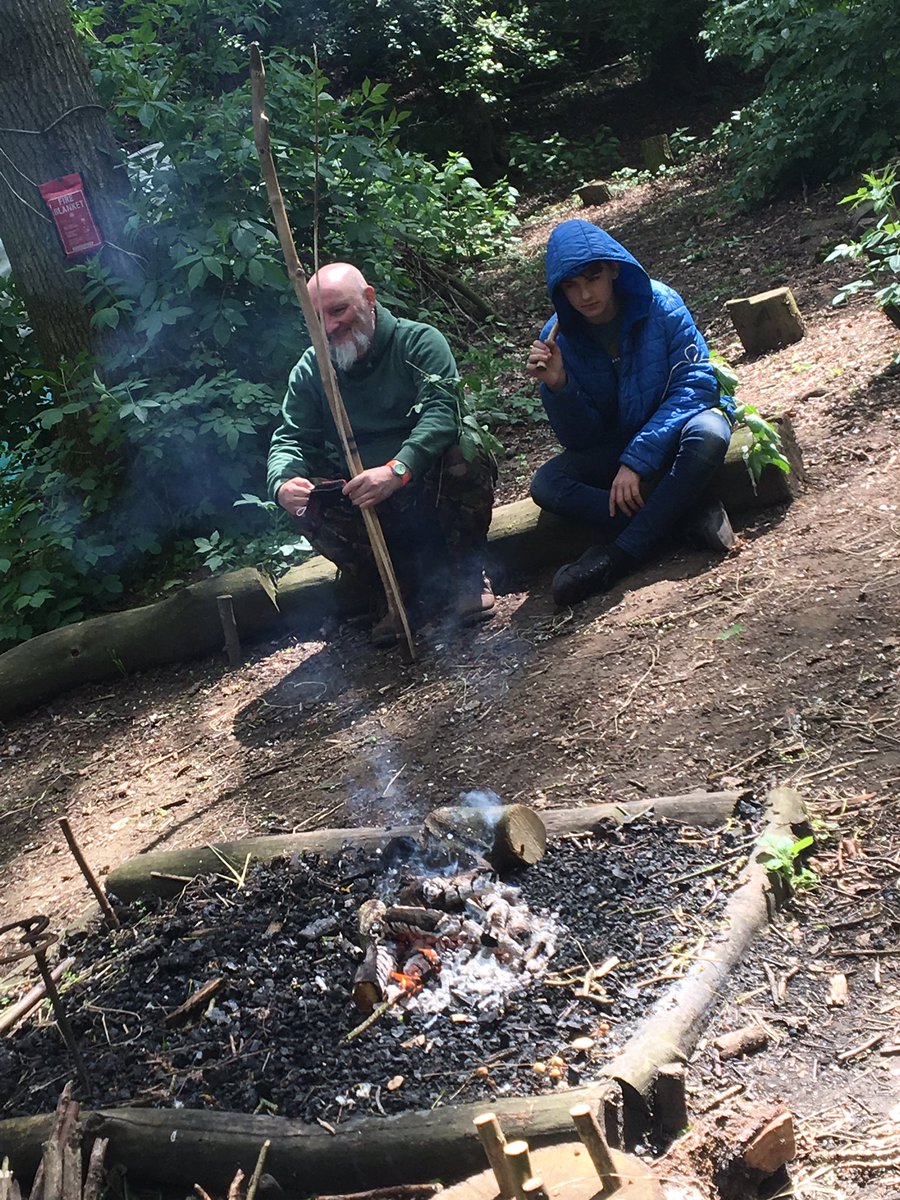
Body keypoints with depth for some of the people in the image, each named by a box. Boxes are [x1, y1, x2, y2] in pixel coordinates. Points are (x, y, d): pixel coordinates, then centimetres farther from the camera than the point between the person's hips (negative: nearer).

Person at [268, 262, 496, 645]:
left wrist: (397, 470, -40)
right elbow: (289, 439, -1)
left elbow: (441, 412, -23)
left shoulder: (419, 341, -7)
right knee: (308, 505, -26)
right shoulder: (309, 371, 5)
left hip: (432, 489, -3)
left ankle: (469, 574, -8)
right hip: (361, 505, 3)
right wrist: (283, 483, -26)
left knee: (463, 461, -35)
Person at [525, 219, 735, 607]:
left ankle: (618, 557, -30)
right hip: (614, 445, 3)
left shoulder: (660, 305, -18)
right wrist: (557, 386, -30)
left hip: (672, 430, -2)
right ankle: (689, 512, -24)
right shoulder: (557, 338, -11)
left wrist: (637, 460, -31)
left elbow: (696, 385, -22)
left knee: (708, 432, -37)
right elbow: (581, 439, -9)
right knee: (546, 485, -23)